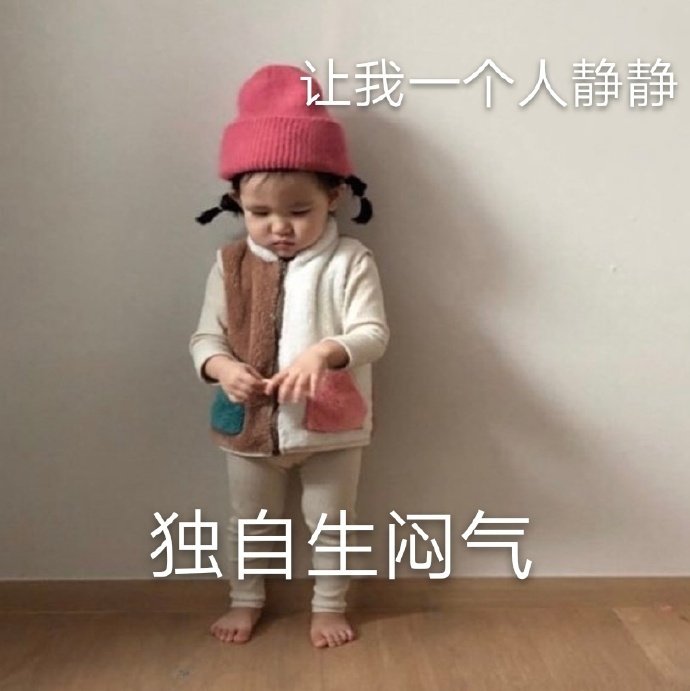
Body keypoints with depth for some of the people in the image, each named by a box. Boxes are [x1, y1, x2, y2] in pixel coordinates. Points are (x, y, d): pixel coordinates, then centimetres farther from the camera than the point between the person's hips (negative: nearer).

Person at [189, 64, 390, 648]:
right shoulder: (231, 264, -6)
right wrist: (222, 369, -26)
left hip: (331, 424, -2)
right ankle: (246, 599, 45)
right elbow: (206, 338, -4)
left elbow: (373, 334, -21)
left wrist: (326, 352, -40)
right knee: (251, 521, 22)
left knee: (331, 522, 17)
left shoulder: (350, 261, -14)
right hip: (251, 423, 3)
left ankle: (330, 605, 40)